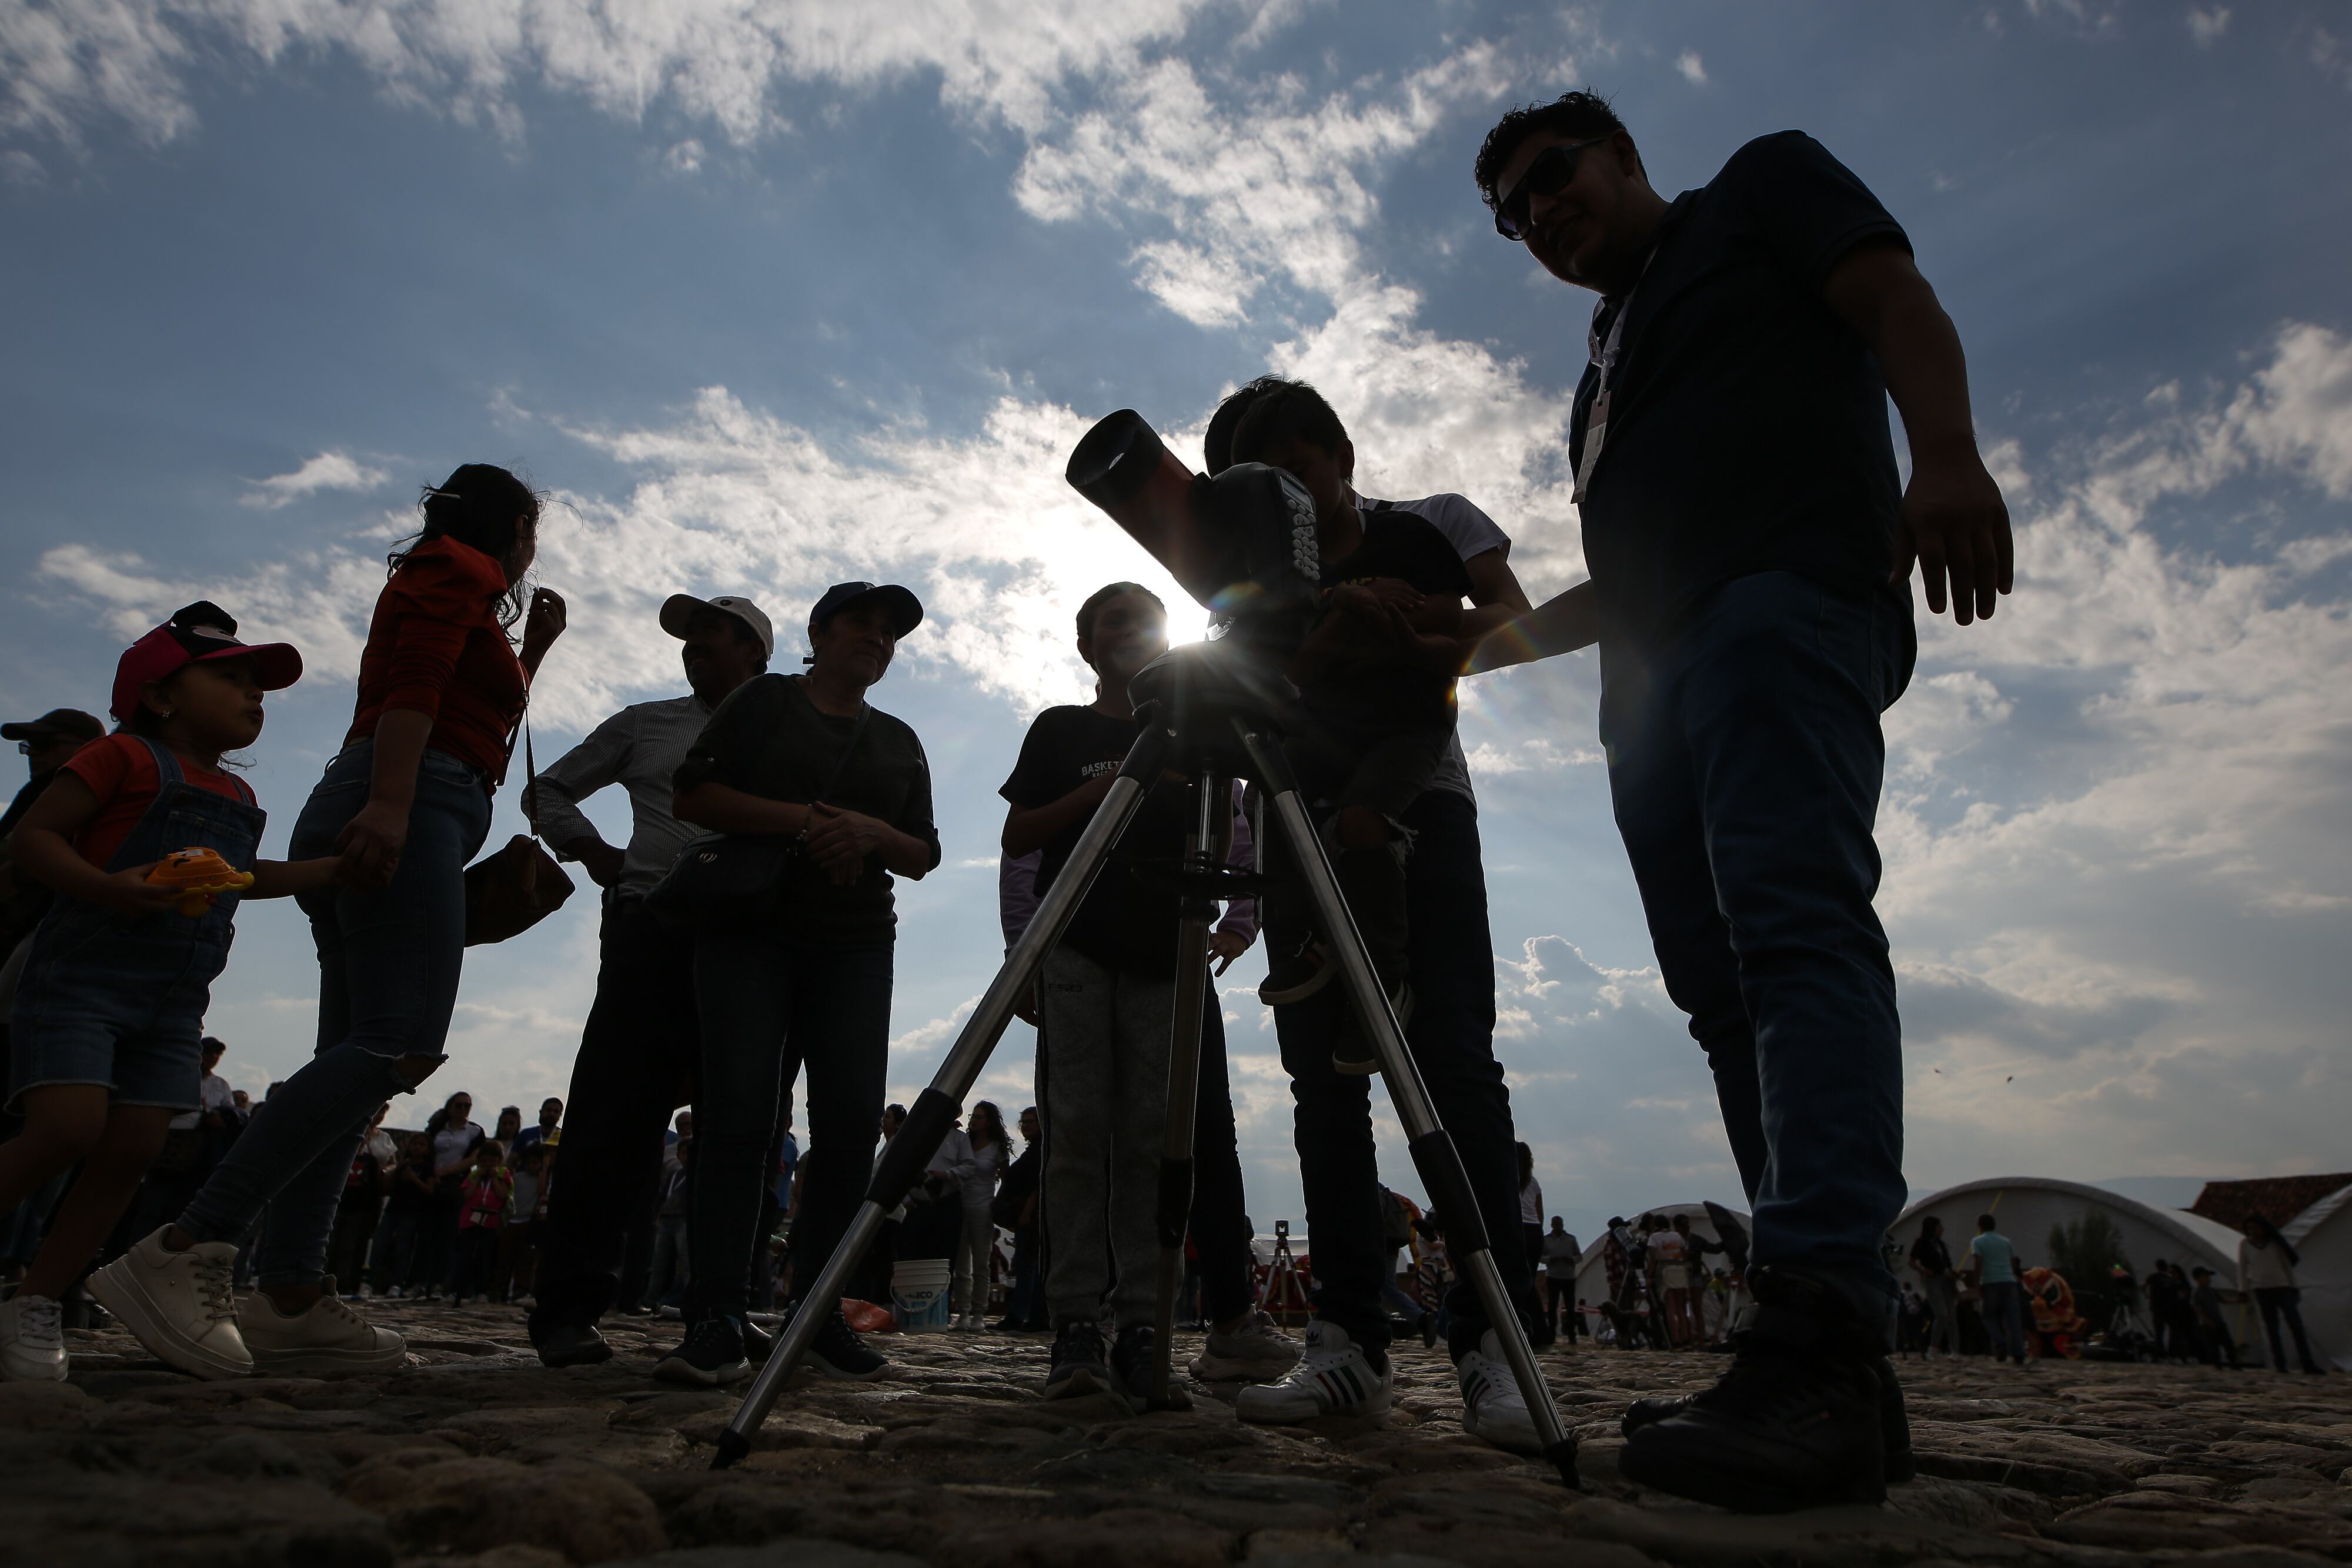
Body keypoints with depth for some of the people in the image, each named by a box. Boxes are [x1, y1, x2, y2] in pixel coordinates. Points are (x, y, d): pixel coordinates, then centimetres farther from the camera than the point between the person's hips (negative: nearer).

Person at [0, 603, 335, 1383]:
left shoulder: (237, 798, 19)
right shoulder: (122, 757, -3)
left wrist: (339, 866, 30)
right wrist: (110, 888, -26)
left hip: (173, 1002, 6)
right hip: (81, 975, -6)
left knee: (133, 1150, -2)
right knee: (66, 1130, -18)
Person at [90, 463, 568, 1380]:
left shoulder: (450, 592, 34)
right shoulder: (455, 569, 6)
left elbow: (483, 718, 39)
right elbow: (414, 684, -13)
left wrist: (533, 650, 35)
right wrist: (387, 800, -26)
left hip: (378, 824, 10)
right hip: (407, 808, -10)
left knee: (355, 1056, 1)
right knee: (400, 1044, -21)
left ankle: (289, 1296, -4)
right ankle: (187, 1251, -25)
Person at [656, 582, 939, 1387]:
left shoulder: (900, 741, 20)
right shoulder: (765, 700, 10)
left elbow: (923, 854, 15)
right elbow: (693, 794, 0)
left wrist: (873, 834, -8)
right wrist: (801, 819, -12)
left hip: (855, 944, 3)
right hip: (748, 929, -3)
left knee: (850, 1119, -6)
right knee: (739, 1112, -12)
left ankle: (821, 1315, 3)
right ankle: (717, 1320, -11)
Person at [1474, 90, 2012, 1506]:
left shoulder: (1764, 186, 20)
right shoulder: (1612, 361, 36)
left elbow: (1896, 299, 1)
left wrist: (1947, 457, -17)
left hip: (1786, 593, -7)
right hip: (1655, 678, 7)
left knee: (1797, 917, -25)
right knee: (1725, 990, -4)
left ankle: (1823, 1331, -31)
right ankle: (1840, 1381, -3)